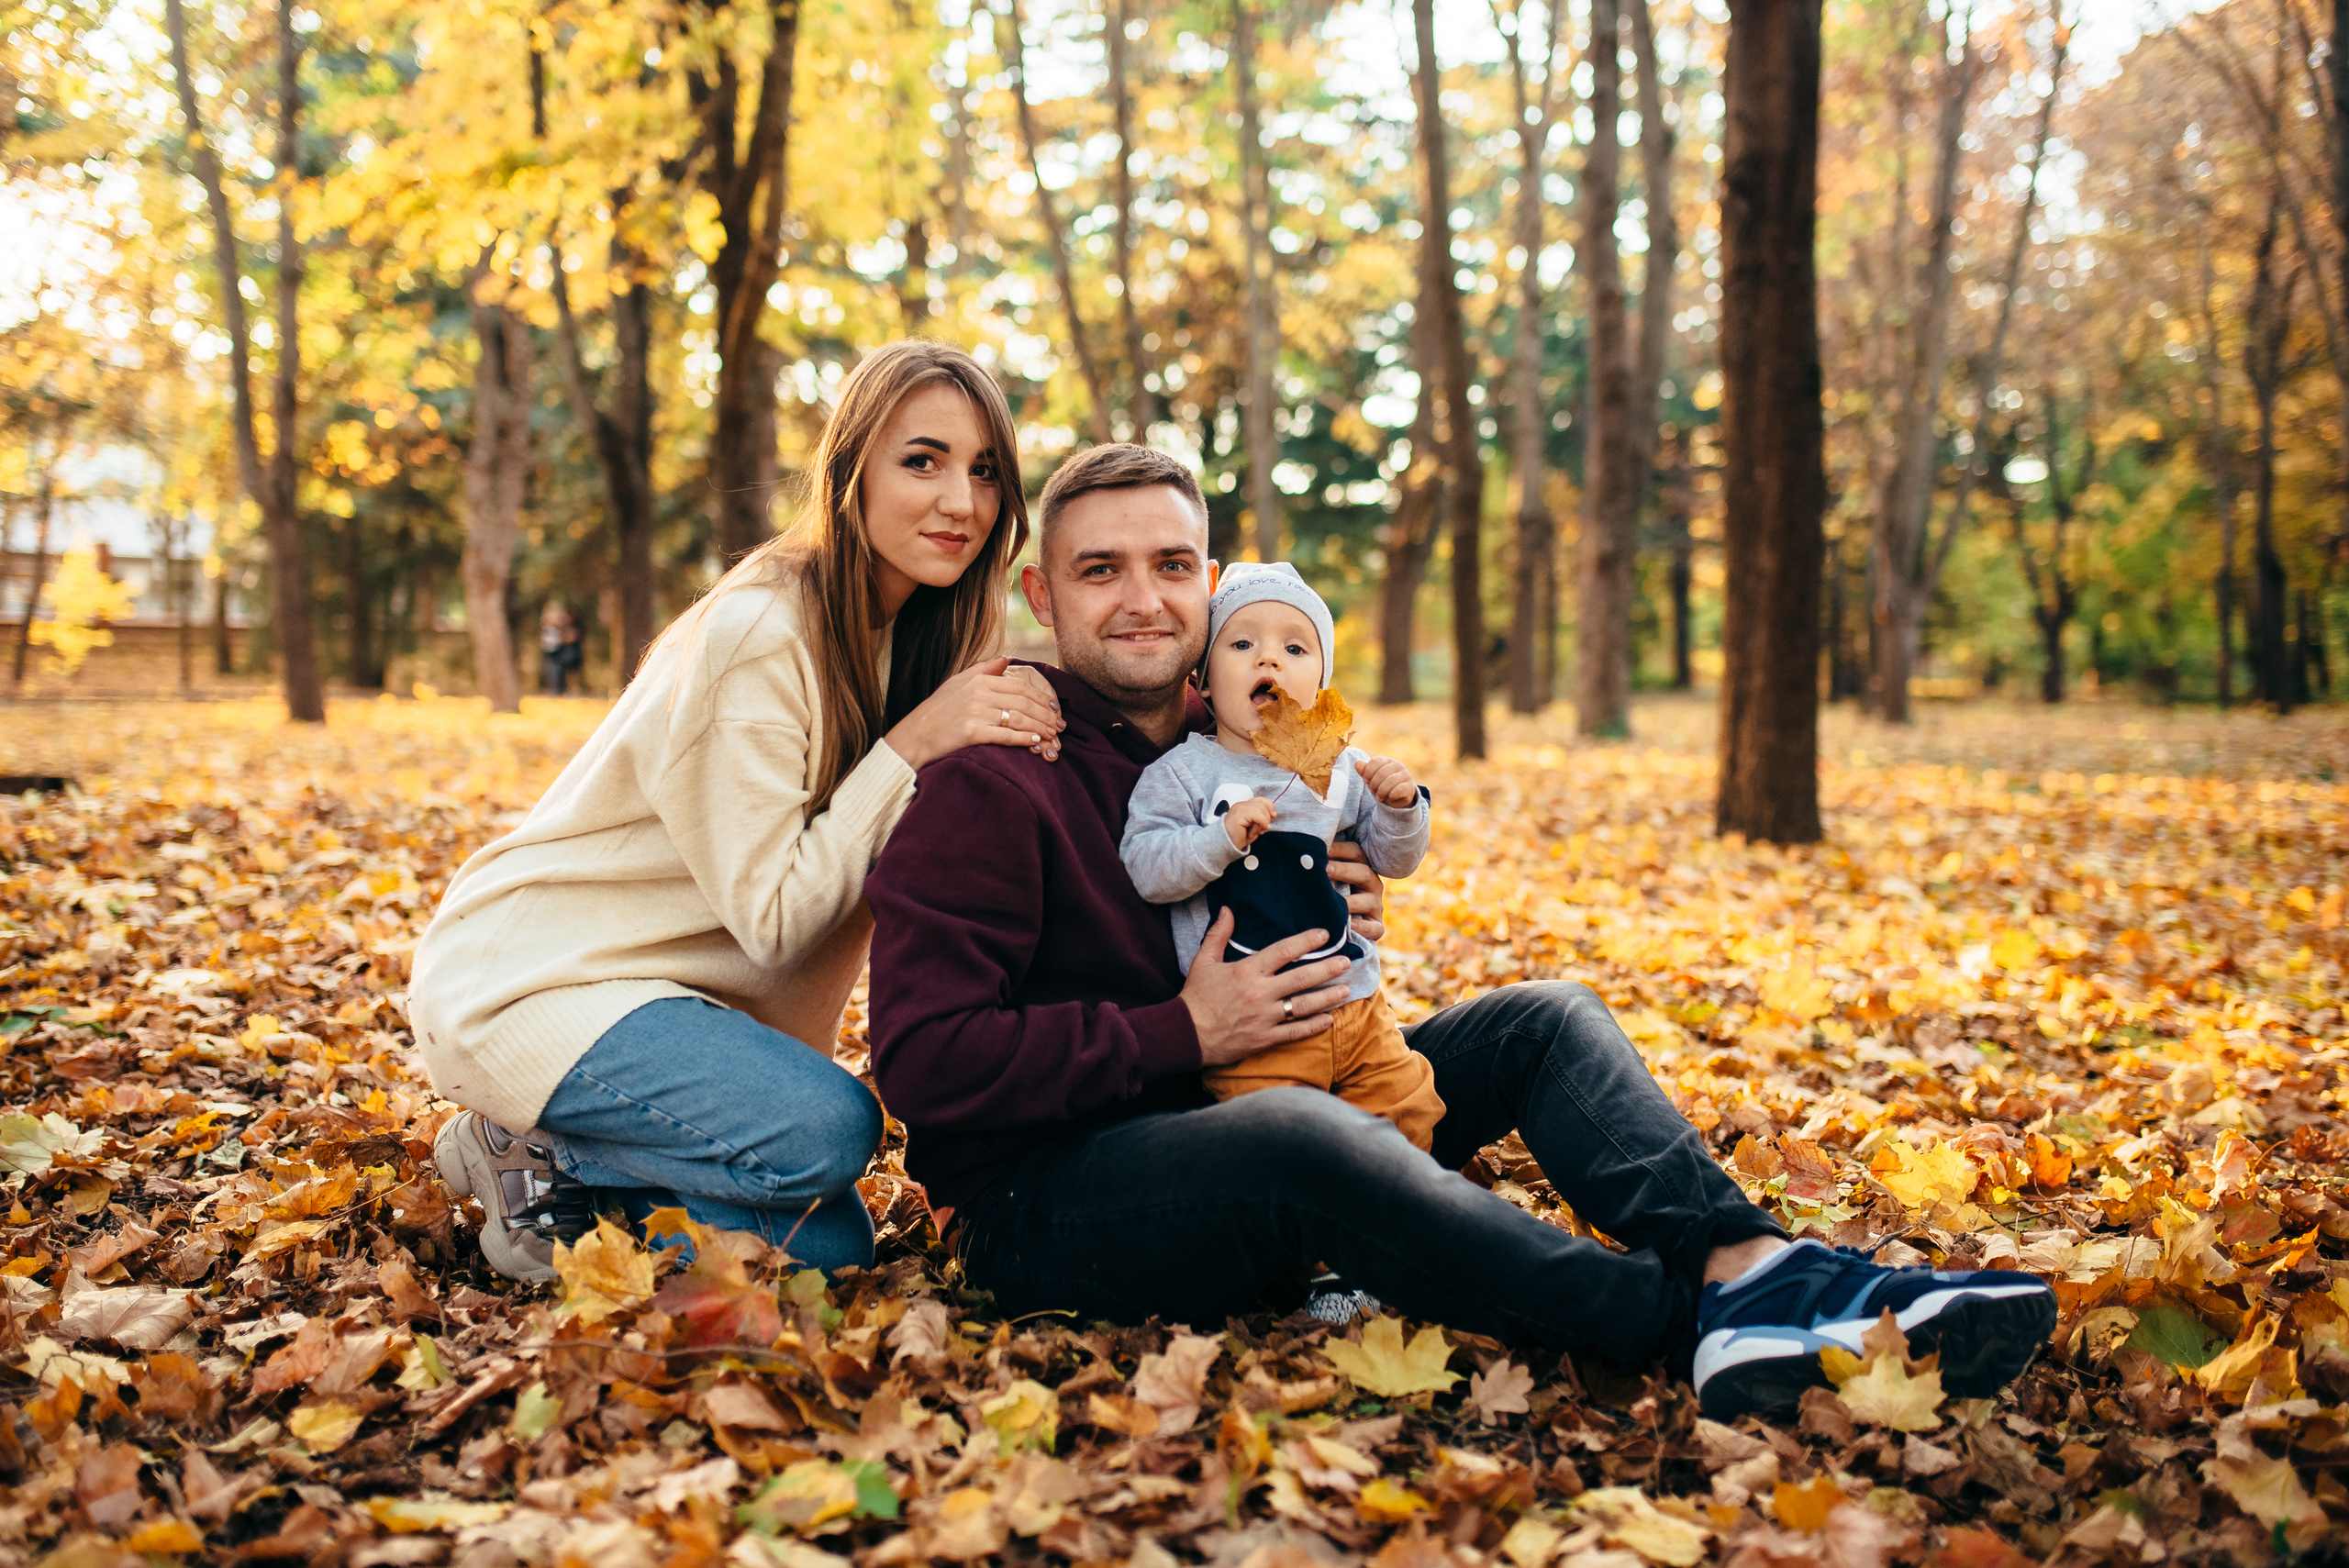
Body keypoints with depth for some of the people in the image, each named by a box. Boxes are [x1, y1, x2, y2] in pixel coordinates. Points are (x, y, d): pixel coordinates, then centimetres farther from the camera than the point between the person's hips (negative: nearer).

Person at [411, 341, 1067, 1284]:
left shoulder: (912, 639, 3)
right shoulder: (760, 634, -23)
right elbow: (776, 918, -22)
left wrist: (1013, 721, -17)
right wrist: (911, 745, -26)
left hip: (670, 987, 8)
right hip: (525, 978, -8)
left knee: (829, 1245, 1)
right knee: (825, 1129, -29)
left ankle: (561, 1156, 14)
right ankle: (535, 1151, -5)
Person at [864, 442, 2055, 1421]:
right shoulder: (987, 786, -15)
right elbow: (926, 1062, -21)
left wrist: (1340, 938, 1)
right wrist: (1183, 1035, -20)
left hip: (1227, 1125, 9)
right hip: (1040, 1201, -8)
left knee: (1544, 1020, 0)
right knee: (1299, 1133, -39)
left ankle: (1745, 1262, -25)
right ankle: (1688, 1319, -30)